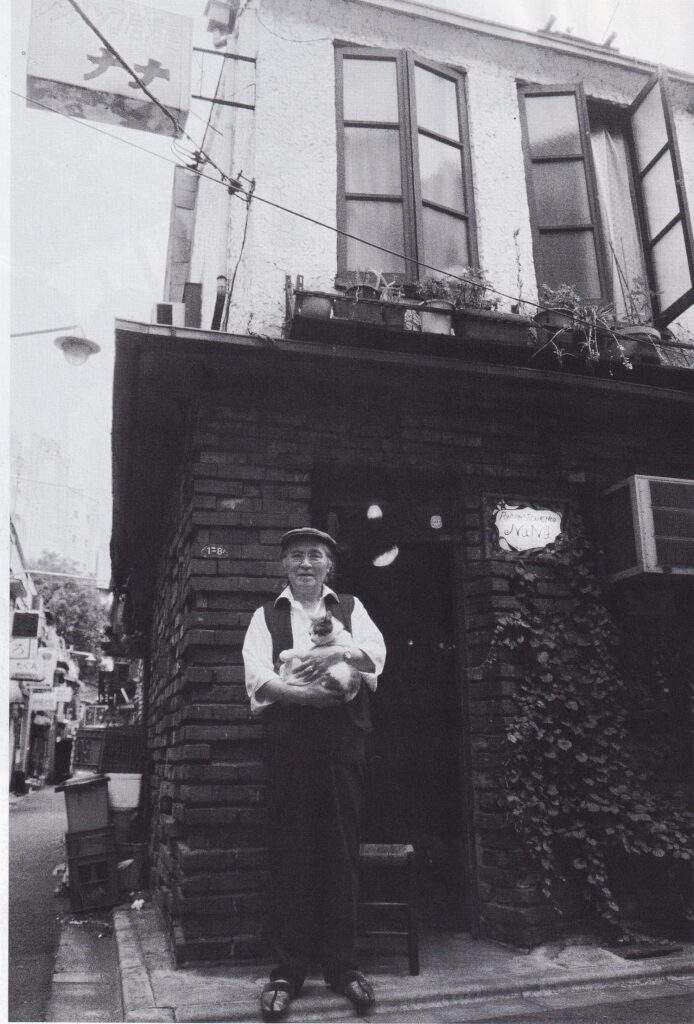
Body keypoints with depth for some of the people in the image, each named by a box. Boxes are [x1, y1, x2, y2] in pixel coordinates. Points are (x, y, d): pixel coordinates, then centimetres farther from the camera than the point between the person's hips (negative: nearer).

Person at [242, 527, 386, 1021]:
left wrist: (338, 652, -22)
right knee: (290, 850, 2)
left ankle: (342, 962, 18)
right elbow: (256, 674, -2)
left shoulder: (351, 608, 15)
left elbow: (376, 651, -2)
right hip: (289, 735, 0)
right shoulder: (266, 616, 12)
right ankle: (289, 968, 14)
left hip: (344, 736, 1)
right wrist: (307, 694, -17)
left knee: (343, 847, 4)